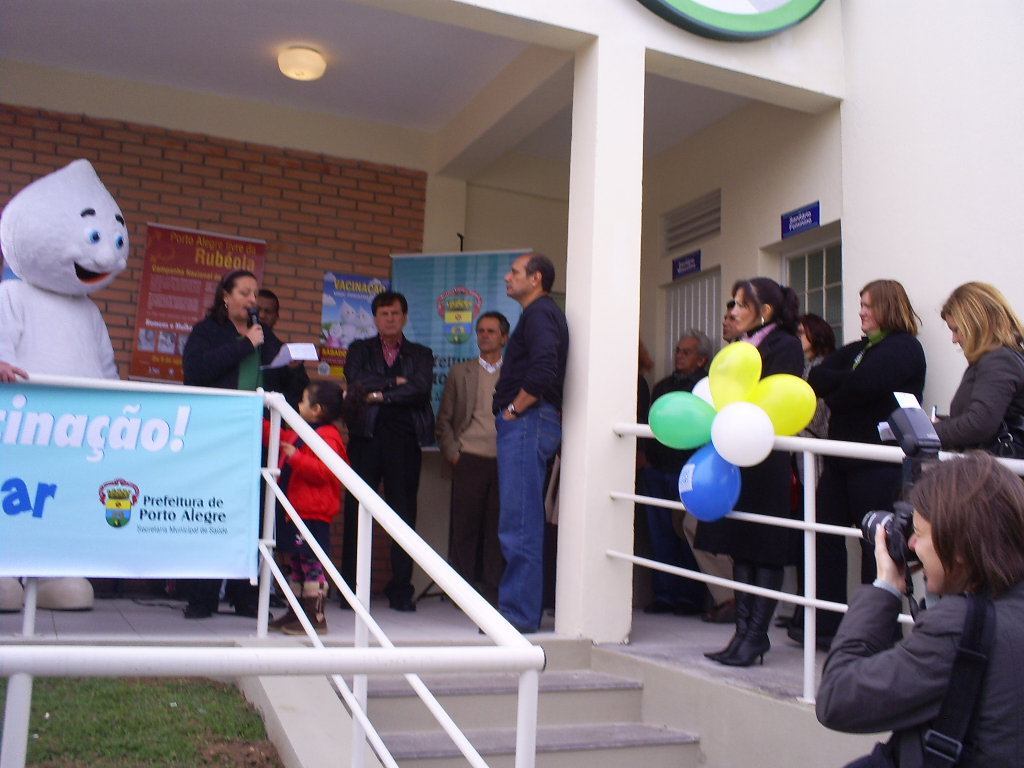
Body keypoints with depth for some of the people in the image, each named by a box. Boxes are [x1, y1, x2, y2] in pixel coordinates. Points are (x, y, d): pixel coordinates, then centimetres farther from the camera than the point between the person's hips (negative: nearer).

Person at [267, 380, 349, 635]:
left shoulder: (327, 437, -15)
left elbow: (322, 472, -24)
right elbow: (278, 439, 35)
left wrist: (295, 457, -28)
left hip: (312, 514, -11)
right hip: (294, 510, 11)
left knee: (311, 565, -8)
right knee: (293, 562, 17)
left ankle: (316, 618, -2)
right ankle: (295, 613, 27)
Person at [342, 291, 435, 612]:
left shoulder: (421, 354, 15)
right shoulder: (360, 349, 17)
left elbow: (421, 389, -4)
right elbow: (357, 381, -3)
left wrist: (380, 393, -6)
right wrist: (396, 382, -4)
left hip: (405, 440, 0)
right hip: (366, 437, 0)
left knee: (404, 512, -1)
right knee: (357, 510, -3)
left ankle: (401, 589, 7)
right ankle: (350, 587, 5)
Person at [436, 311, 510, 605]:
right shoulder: (460, 372, 14)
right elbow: (444, 419, 12)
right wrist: (452, 453, 1)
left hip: (505, 461, 0)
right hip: (469, 460, 1)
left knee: (499, 527, -1)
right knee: (465, 525, -1)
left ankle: (493, 589, 8)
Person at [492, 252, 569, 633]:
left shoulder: (540, 313, -8)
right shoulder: (540, 313, 23)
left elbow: (544, 368, -24)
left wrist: (514, 408, -14)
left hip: (528, 421, -11)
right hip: (526, 425, 11)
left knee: (519, 524, -8)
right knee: (525, 523, 13)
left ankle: (519, 612, -3)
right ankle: (524, 607, 20)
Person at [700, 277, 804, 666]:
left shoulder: (784, 346, -7)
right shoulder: (741, 346, 18)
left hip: (767, 460, -9)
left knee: (764, 547, -1)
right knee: (740, 546, 11)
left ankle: (756, 634, 5)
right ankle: (744, 631, 19)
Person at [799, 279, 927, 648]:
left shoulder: (904, 348, -5)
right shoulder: (858, 349, 21)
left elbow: (863, 385, -19)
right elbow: (816, 377, 8)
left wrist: (832, 392, -3)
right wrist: (844, 384, -9)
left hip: (877, 463, -8)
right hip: (841, 458, 8)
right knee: (827, 536, 6)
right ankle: (825, 623, 13)